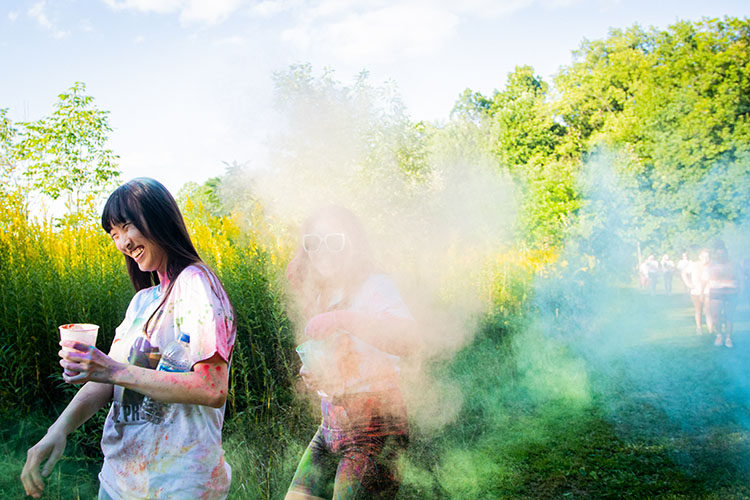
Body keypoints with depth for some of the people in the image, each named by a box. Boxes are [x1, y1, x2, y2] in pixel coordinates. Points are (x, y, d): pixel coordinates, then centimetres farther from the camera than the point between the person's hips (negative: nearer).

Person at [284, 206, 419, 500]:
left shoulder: (375, 285, -11)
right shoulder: (322, 296, 13)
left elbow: (407, 339, -30)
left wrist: (343, 319, -36)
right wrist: (313, 374, 5)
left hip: (373, 427, -8)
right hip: (330, 426, 8)